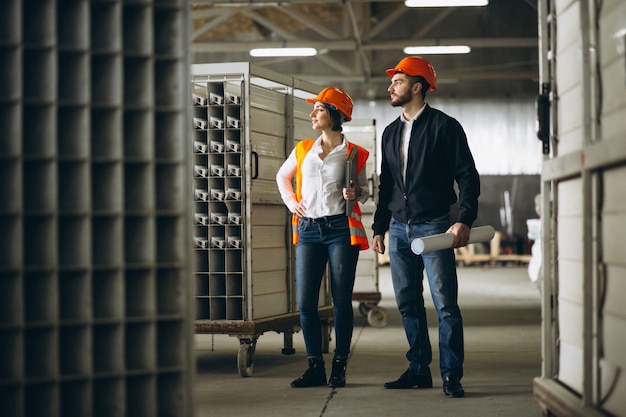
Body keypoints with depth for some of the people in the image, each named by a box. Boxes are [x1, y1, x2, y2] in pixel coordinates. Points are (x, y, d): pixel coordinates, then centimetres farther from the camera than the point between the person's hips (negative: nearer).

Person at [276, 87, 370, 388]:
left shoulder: (354, 154, 2)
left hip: (341, 229, -3)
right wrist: (291, 203, 12)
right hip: (308, 229, 3)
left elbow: (364, 192, 12)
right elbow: (282, 176, 27)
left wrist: (356, 193, -10)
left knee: (341, 301, -1)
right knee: (305, 301, 0)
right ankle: (315, 366, 9)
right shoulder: (303, 149, 10)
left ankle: (339, 367, 8)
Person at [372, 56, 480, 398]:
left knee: (445, 303, -7)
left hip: (433, 226, -6)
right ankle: (419, 370, 16)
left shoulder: (444, 126, -2)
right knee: (408, 303, 8)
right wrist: (379, 227, 16)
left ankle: (451, 376, -3)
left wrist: (464, 221, -16)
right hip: (399, 229, 6)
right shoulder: (391, 132, 17)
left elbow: (467, 176, -6)